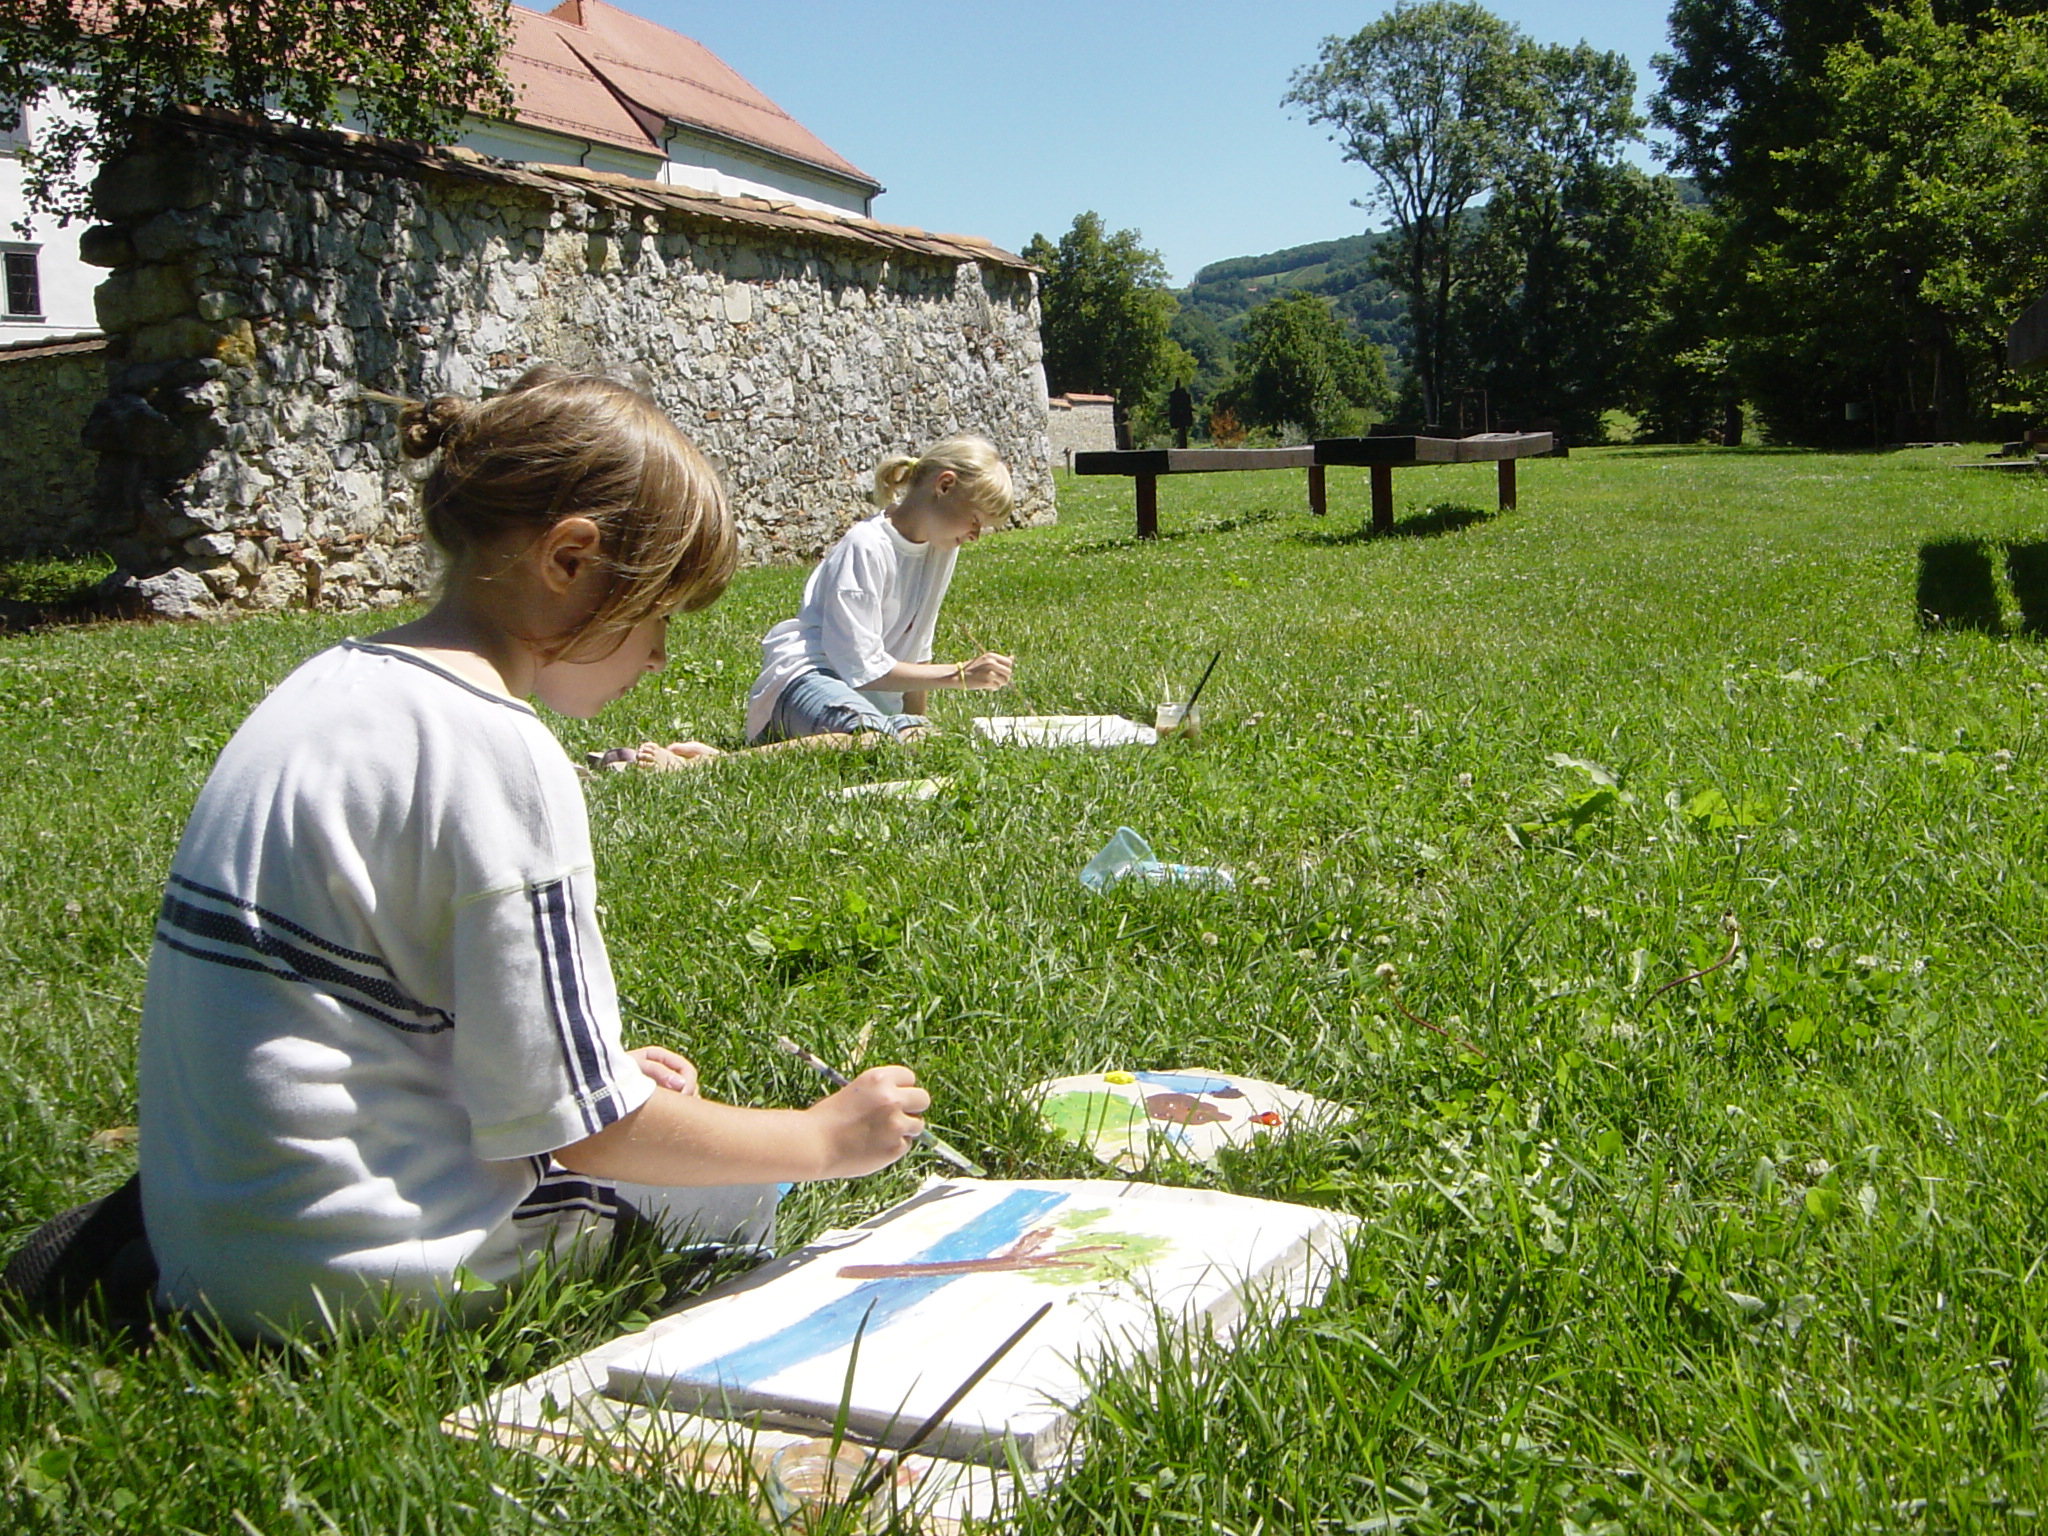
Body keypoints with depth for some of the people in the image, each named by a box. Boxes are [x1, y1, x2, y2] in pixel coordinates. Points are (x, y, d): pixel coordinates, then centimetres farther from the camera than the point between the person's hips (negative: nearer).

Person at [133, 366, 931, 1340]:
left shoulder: (329, 684, 7)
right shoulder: (500, 753, -21)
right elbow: (573, 1124, -18)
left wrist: (595, 1062, 15)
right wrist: (823, 1139, -5)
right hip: (366, 1269, -8)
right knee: (734, 1186, 8)